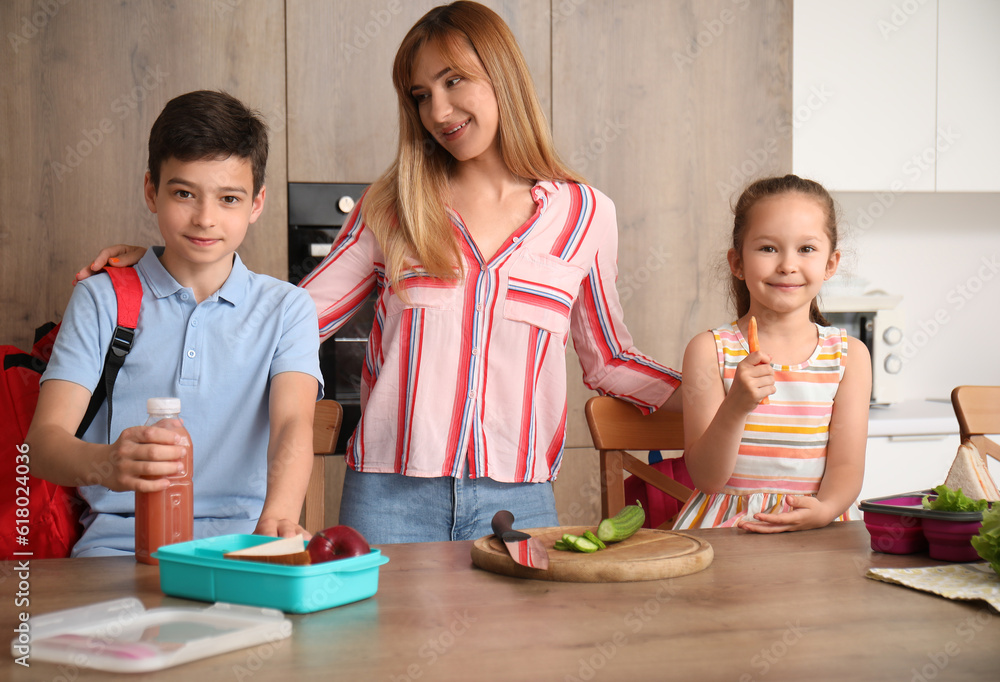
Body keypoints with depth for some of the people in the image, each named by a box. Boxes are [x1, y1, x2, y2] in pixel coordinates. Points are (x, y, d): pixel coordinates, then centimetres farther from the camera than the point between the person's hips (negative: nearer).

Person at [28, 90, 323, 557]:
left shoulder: (285, 308, 13)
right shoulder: (99, 301, 11)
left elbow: (292, 423, -6)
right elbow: (43, 439, -2)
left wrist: (279, 515, -30)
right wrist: (103, 463, -28)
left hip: (240, 541, 1)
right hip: (120, 540, 0)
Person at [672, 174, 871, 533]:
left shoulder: (850, 355, 7)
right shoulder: (709, 350, 1)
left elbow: (846, 466, 2)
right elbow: (706, 477, -4)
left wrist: (825, 508, -20)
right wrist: (735, 407, -22)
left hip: (813, 531, 2)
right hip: (725, 525, -2)